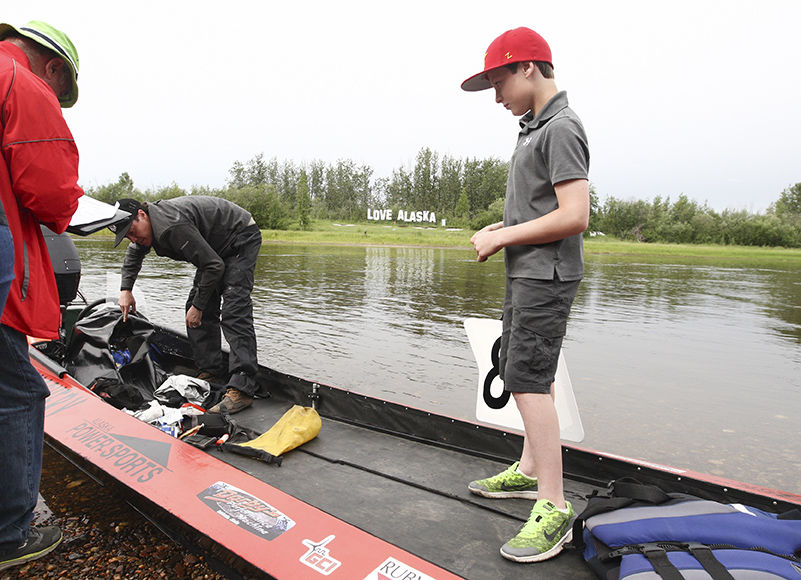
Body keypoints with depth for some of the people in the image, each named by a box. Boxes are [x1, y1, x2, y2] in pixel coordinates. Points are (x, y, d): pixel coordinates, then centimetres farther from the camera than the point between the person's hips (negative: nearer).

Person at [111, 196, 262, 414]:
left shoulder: (173, 226, -32)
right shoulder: (150, 223, 0)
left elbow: (214, 266, -29)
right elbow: (133, 254, 24)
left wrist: (198, 306, -20)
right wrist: (125, 289, 14)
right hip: (217, 245, 11)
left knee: (234, 311, -22)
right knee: (196, 305, 4)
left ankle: (242, 388, -28)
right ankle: (212, 371, 8)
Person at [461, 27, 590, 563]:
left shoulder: (561, 128, -13)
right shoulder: (536, 128, 18)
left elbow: (574, 216, -22)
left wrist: (504, 238, -15)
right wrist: (501, 228, 9)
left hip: (547, 275, -10)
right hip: (527, 273, 10)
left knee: (527, 379, -12)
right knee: (528, 374, 14)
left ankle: (554, 506, -3)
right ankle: (530, 471, 28)